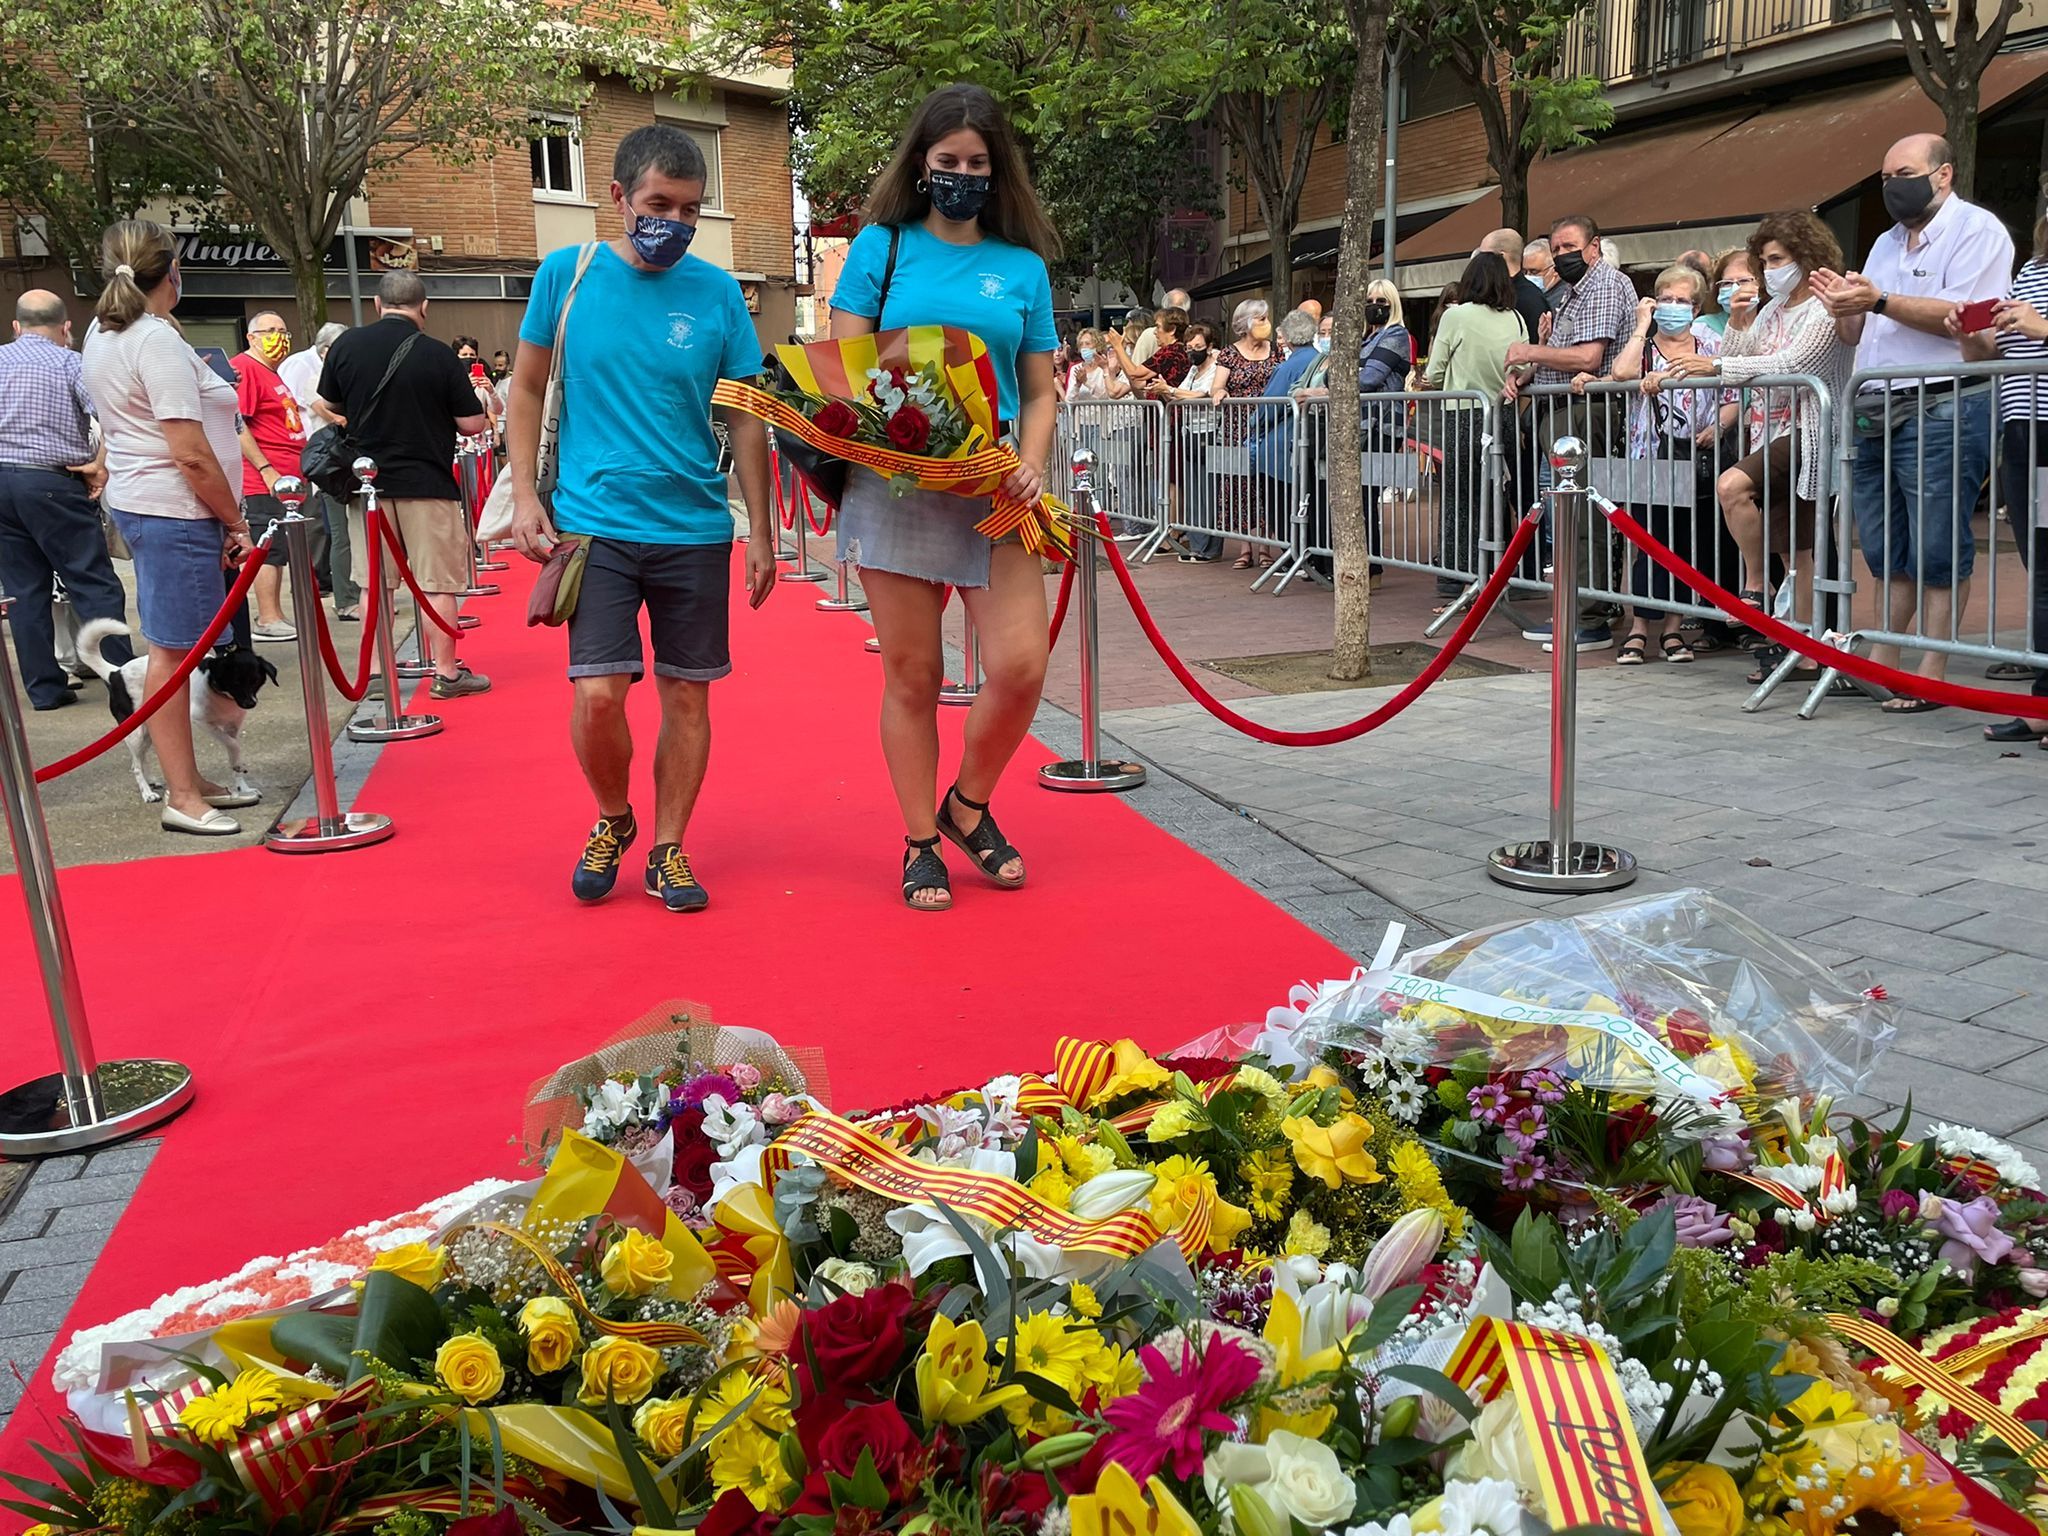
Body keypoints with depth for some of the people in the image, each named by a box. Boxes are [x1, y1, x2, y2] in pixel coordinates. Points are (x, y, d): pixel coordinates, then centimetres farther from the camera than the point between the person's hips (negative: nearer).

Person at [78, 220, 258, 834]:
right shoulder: (158, 342, -15)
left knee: (173, 648, 14)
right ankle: (183, 798, 0)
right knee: (172, 651, -6)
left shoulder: (103, 333, 14)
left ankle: (188, 781, 23)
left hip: (138, 502, 10)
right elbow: (192, 455, -19)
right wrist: (236, 523, -10)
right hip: (175, 512, -10)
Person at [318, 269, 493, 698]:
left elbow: (330, 406, 14)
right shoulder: (439, 355, -10)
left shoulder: (346, 346, 0)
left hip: (367, 481, 4)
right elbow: (472, 424, -6)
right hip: (427, 483, -4)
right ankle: (446, 673, 6)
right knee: (437, 582, 2)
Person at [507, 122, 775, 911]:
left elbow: (746, 417, 5)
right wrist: (524, 495, -1)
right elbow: (527, 388, 8)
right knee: (598, 694, -9)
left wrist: (761, 531, 4)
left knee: (686, 694, 6)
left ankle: (667, 850, 21)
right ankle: (612, 822, 19)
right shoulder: (566, 274, 0)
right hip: (594, 521, -1)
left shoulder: (718, 292, 1)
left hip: (696, 528, 1)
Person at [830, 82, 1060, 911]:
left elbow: (1040, 390, 13)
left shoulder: (1023, 266, 13)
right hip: (894, 488, -1)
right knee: (912, 676, 3)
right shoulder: (881, 246, 8)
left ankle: (969, 804, 18)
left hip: (994, 495, 2)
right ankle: (921, 842, 19)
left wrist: (1031, 465, -6)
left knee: (1020, 666, -10)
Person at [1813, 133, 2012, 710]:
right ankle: (1880, 663, 17)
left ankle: (1931, 676, -2)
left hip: (1939, 408, -8)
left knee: (1939, 553, -5)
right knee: (1886, 551, 10)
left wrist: (1879, 301, -16)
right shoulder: (1887, 243, 23)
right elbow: (1855, 334, 22)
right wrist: (1843, 306, 1)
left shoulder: (1975, 228, -1)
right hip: (1874, 413, 8)